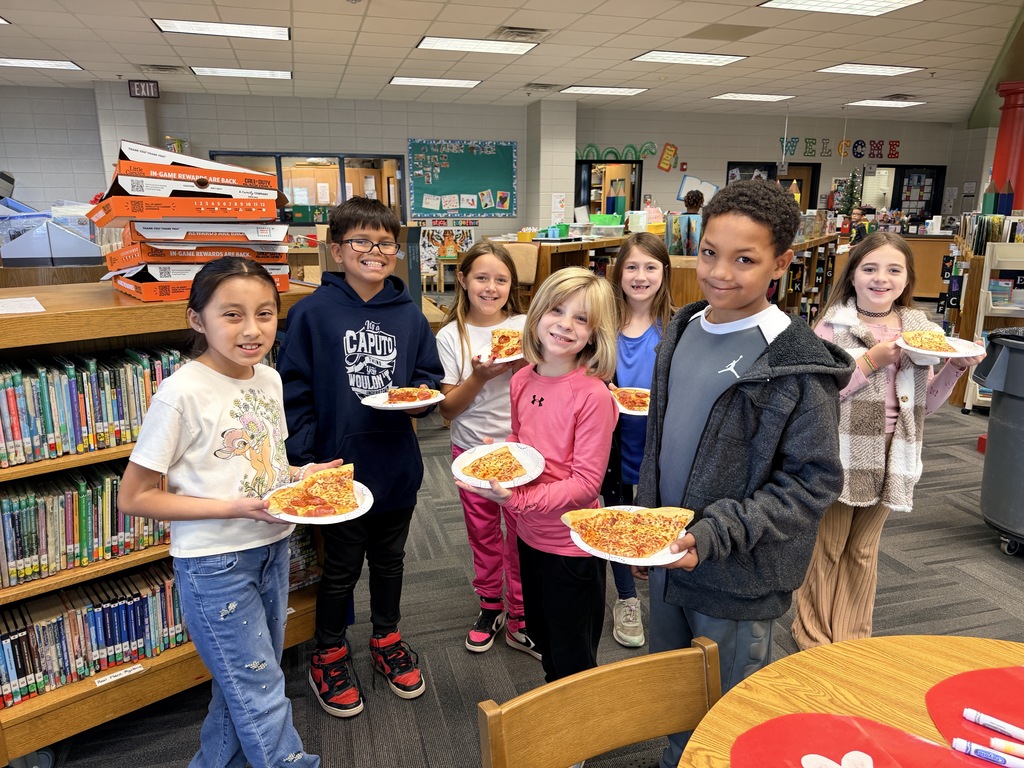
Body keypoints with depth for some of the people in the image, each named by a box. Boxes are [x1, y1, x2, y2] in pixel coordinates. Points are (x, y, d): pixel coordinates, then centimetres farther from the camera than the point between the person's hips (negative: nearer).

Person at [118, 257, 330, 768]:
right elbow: (133, 497, -16)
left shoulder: (270, 379, -1)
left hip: (272, 549, 7)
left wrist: (300, 475, -6)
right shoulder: (183, 392, -20)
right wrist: (233, 508, -23)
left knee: (244, 681, 22)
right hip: (213, 565, -6)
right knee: (262, 694, 6)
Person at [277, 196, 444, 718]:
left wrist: (421, 396, -12)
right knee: (341, 566, 14)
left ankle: (387, 639, 45)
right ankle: (328, 655, 37)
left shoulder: (409, 315, 1)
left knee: (389, 559, 22)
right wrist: (305, 460, -15)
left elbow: (429, 376, 10)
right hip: (341, 467, -3)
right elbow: (294, 392, -11)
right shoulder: (313, 313, -11)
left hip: (397, 466, 4)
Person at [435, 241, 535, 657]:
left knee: (521, 534, 5)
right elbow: (448, 408, -7)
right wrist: (479, 377, -22)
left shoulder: (525, 326, -4)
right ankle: (490, 605, 36)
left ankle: (520, 618, 24)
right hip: (471, 448, 1)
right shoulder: (451, 337, -5)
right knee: (483, 533, 15)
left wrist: (523, 363, -20)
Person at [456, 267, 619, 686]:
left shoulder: (593, 395, -22)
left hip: (571, 545, -7)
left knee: (573, 664, 13)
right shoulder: (523, 380, -2)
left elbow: (586, 483, -22)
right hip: (530, 536, 7)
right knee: (543, 640, 28)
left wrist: (519, 500, -32)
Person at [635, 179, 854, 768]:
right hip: (668, 554, 6)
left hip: (739, 577, -6)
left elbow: (814, 481, -18)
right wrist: (646, 515, 11)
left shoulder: (798, 365, -20)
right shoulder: (684, 330, 0)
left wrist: (717, 533, -26)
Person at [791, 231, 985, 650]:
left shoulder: (919, 329, 5)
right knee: (826, 547, 9)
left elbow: (925, 405, 10)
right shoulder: (834, 325, -9)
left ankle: (853, 636, 33)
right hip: (840, 454, -4)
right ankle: (813, 633, 28)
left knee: (863, 551, 17)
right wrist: (870, 361, -21)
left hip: (890, 457, 4)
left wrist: (957, 367, -3)